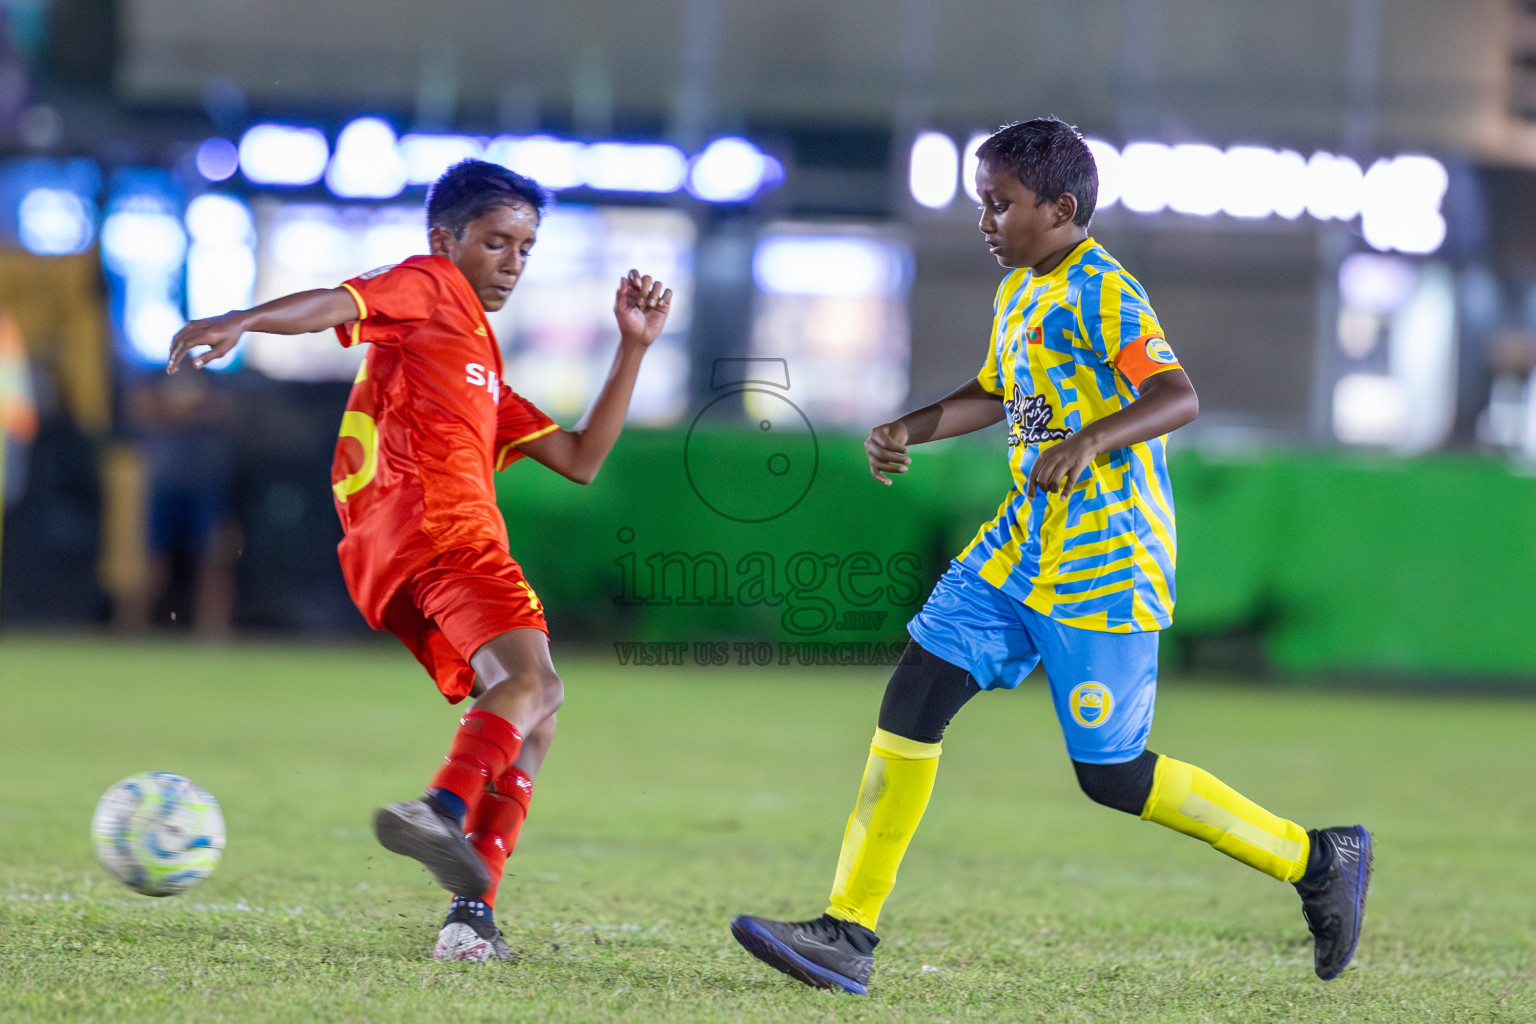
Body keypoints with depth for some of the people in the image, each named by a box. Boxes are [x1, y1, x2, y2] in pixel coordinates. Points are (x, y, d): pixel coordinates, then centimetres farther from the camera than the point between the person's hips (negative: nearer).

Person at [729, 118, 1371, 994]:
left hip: (1104, 560, -9)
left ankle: (1319, 861, 12)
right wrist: (910, 430, 16)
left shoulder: (1102, 295, -15)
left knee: (1112, 775, -4)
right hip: (1023, 549, 9)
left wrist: (1091, 439, -43)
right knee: (915, 695, -2)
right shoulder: (1018, 294, 12)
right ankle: (850, 931, 0)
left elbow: (1179, 397, -28)